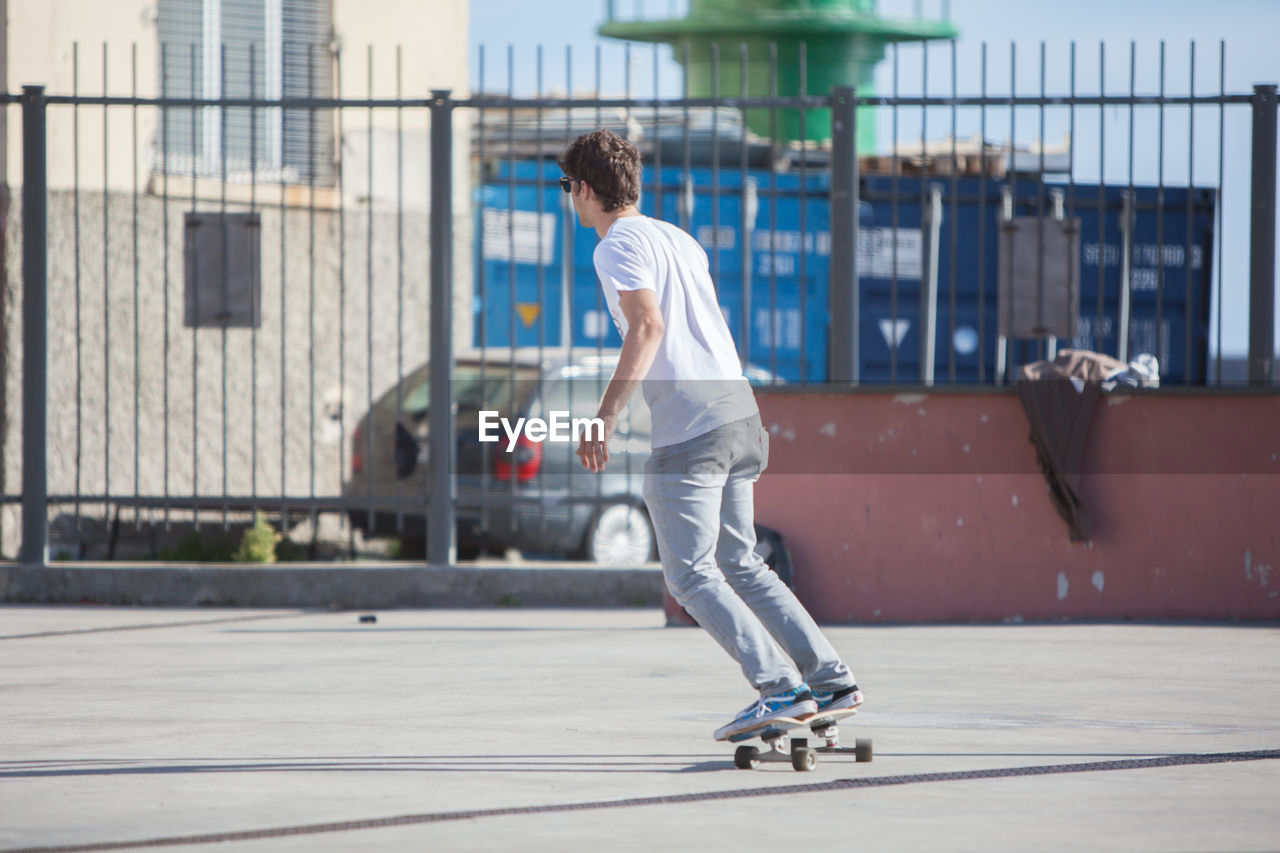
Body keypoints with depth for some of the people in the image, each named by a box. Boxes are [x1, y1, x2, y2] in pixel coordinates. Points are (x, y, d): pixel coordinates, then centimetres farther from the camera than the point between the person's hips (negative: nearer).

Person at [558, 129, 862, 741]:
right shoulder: (679, 240, 21)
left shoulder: (619, 247, -5)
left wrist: (605, 416, -21)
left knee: (690, 575, -5)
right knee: (740, 566, 16)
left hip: (689, 427, -9)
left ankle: (782, 690, -16)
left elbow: (648, 326, -19)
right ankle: (832, 681, 10)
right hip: (739, 410, 9)